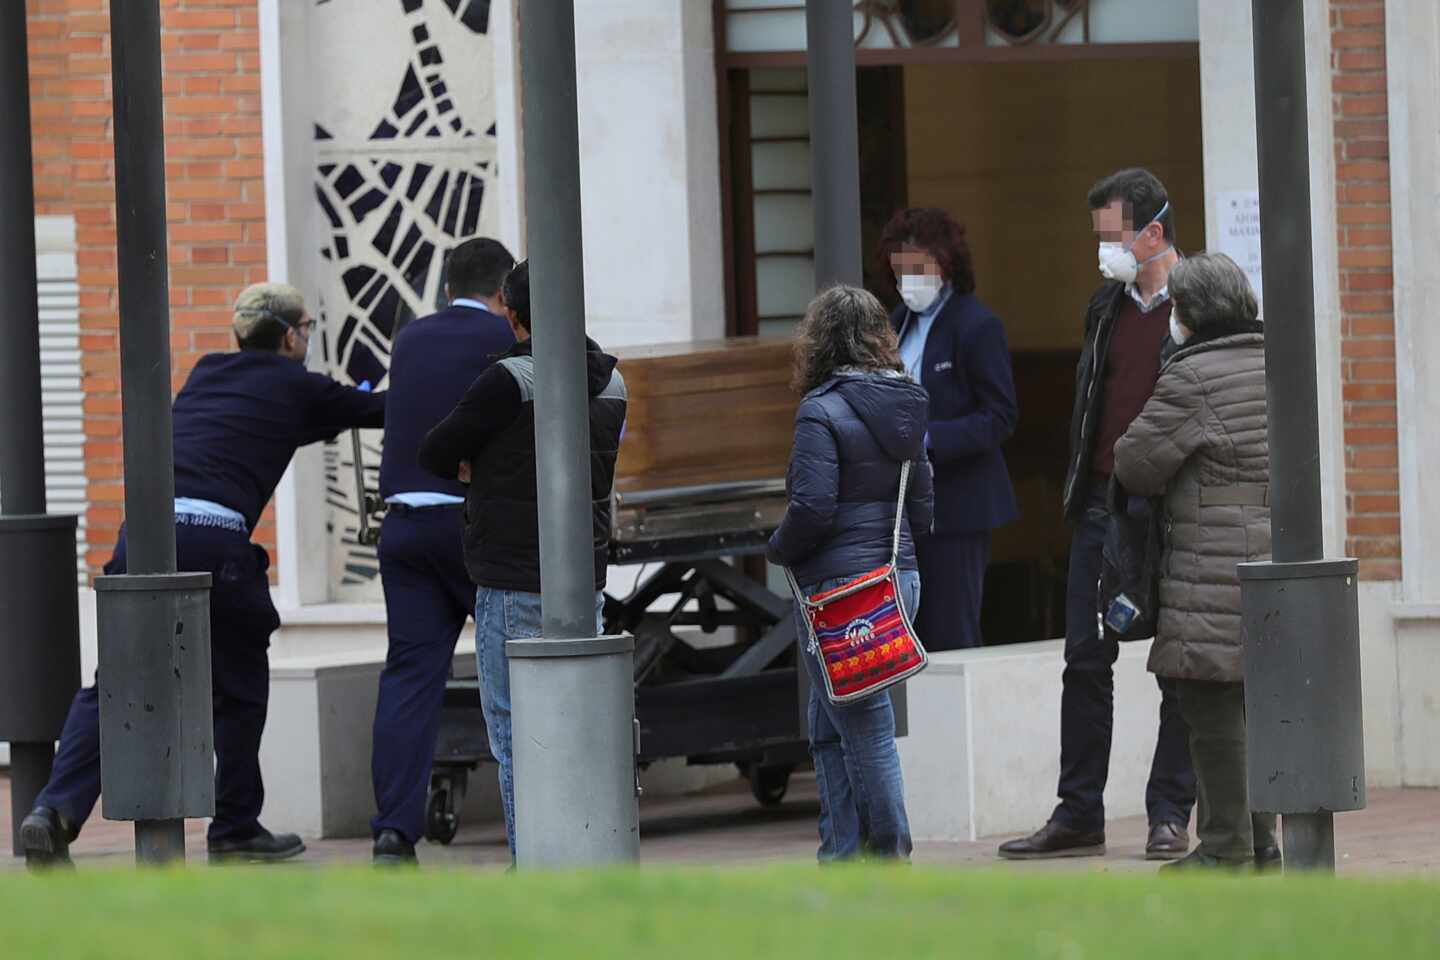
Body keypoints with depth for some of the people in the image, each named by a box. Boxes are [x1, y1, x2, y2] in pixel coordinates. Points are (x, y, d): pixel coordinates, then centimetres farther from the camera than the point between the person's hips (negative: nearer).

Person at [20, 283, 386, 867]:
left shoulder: (207, 374, 26)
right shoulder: (295, 387, 12)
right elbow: (378, 411, 24)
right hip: (213, 537, -4)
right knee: (239, 688, 14)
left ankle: (57, 811, -13)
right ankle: (235, 831, 19)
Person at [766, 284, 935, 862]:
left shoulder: (823, 412, -13)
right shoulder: (904, 408, 10)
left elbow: (811, 508, -20)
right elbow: (923, 510, 12)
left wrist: (779, 550, -2)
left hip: (838, 586, -8)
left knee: (866, 732, -3)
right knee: (829, 729, 17)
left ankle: (891, 854, 0)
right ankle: (840, 854, 19)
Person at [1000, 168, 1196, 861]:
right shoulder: (1107, 306, 13)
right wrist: (1080, 486, 13)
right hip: (1103, 506, 6)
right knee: (1086, 662, 4)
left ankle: (1170, 815, 8)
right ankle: (1078, 814, 9)